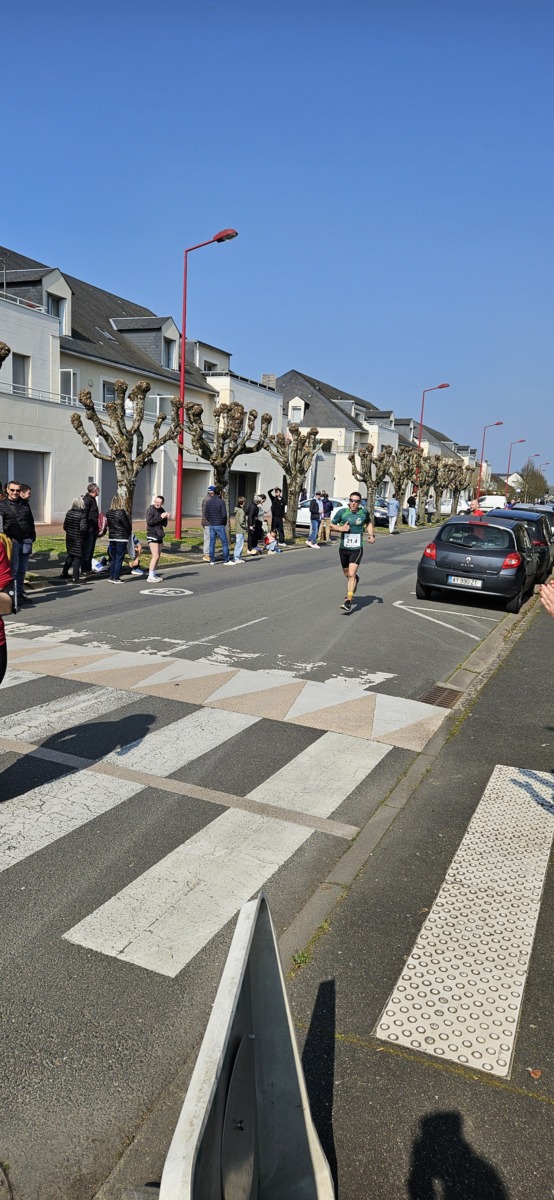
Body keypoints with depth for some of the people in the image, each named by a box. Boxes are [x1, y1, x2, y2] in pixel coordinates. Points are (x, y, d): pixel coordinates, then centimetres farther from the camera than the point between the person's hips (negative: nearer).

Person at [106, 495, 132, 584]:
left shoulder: (108, 512, 4)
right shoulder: (121, 512, -15)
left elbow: (109, 524, 11)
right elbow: (127, 526, -10)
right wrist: (129, 533, 9)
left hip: (111, 538, 6)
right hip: (121, 538, -6)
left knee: (113, 558, 15)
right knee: (119, 559, 0)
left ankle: (111, 576, 17)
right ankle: (116, 578, 1)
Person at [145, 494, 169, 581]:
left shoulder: (161, 510, 11)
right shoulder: (151, 509, -10)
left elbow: (165, 524, 12)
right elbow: (149, 521, -22)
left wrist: (165, 518, -8)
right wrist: (160, 517, -23)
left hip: (159, 536, 8)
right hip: (152, 536, -8)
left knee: (158, 556, 12)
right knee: (155, 556, -13)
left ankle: (153, 574, 22)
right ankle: (150, 577, -12)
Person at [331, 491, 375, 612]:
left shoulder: (364, 512, -1)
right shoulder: (342, 512, -5)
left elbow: (369, 523, 20)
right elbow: (332, 525, 5)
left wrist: (371, 535, 5)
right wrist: (340, 528, -14)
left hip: (357, 549, -2)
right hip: (343, 548, 2)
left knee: (351, 574, -17)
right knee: (347, 574, 18)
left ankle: (348, 601, -17)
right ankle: (356, 579, 55)